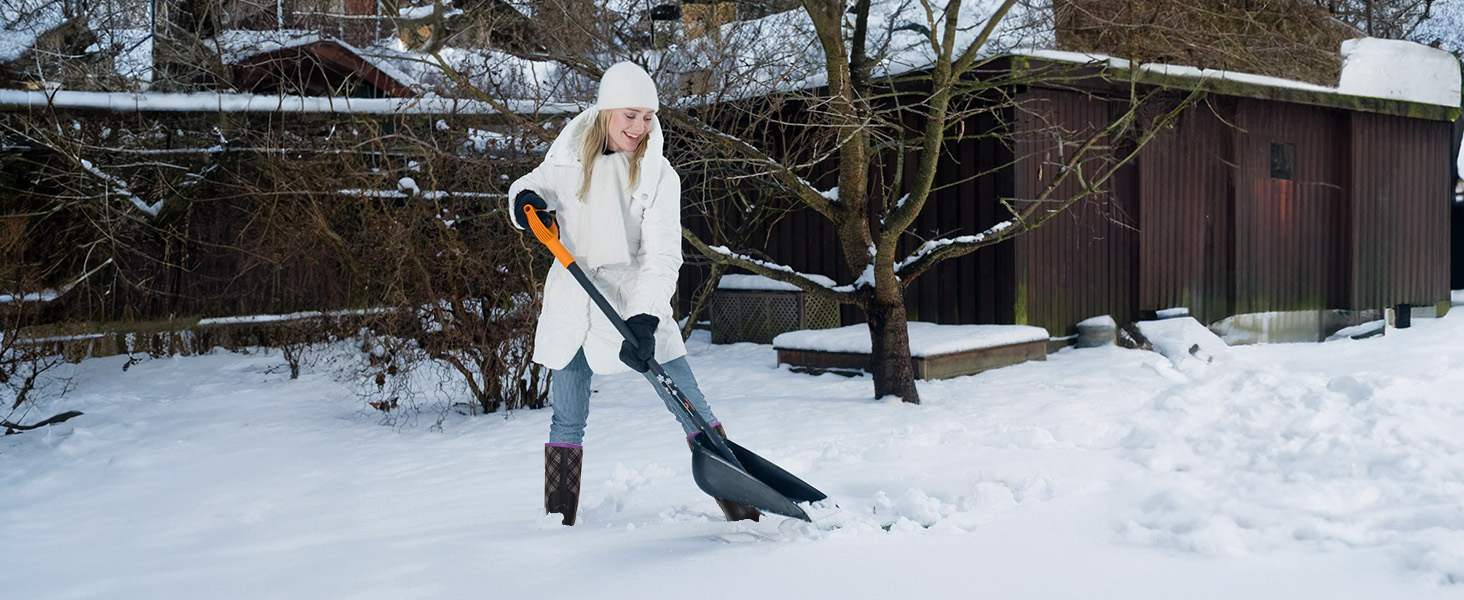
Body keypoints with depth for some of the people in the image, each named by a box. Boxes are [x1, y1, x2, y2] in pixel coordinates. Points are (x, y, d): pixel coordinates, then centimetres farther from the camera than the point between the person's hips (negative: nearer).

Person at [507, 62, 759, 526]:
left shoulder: (658, 174, -7)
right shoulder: (571, 155, 0)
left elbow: (662, 256, -14)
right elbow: (537, 186, 16)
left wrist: (644, 320, -27)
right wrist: (525, 199, -10)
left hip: (633, 300, -2)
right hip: (571, 303, 2)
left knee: (690, 404, -3)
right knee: (567, 421, 8)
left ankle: (740, 506, 4)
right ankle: (557, 520, 21)